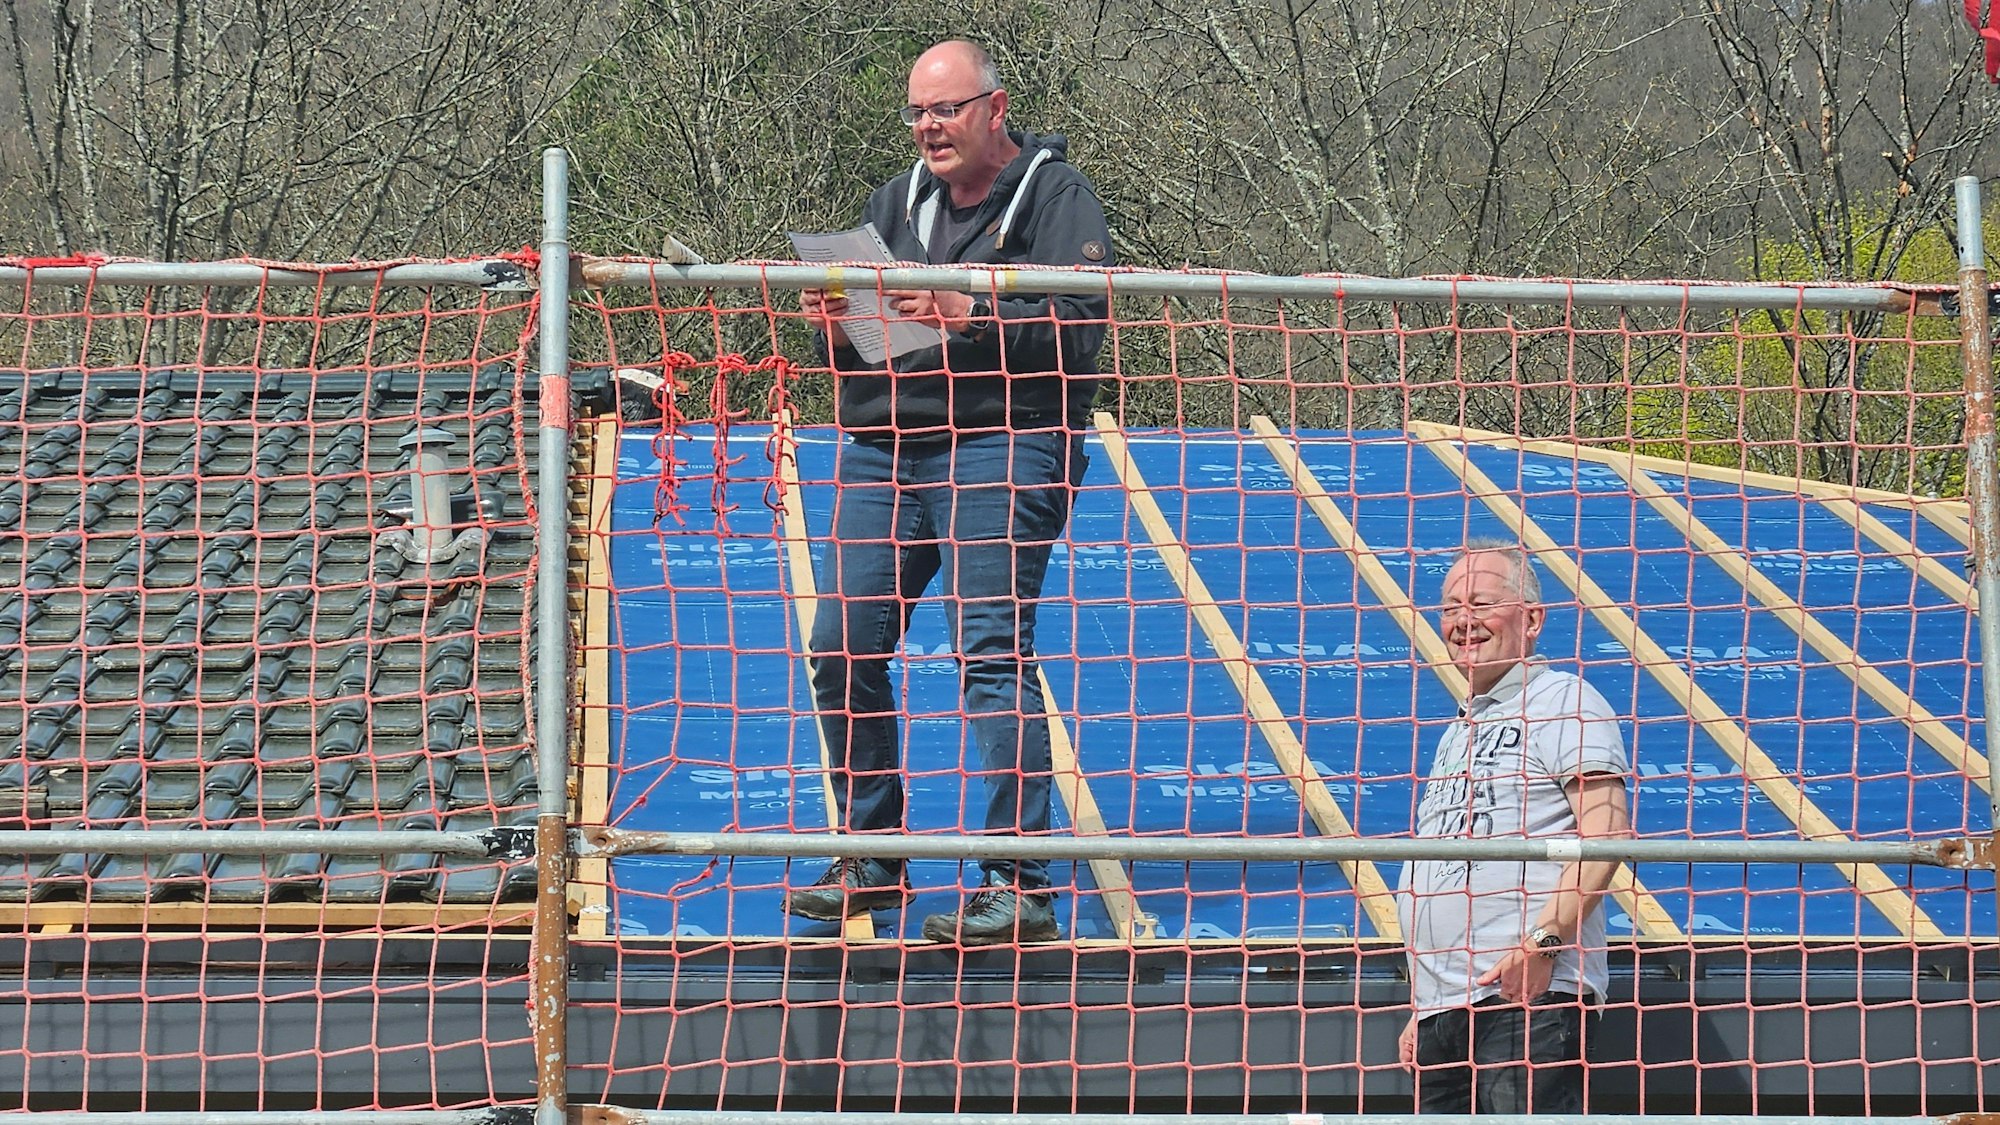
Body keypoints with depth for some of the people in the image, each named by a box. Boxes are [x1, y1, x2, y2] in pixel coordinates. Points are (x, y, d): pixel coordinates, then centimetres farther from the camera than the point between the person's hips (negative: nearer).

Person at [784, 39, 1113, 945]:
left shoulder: (1055, 196, 1)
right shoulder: (895, 203, 20)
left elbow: (1078, 329, -13)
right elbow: (853, 350, 22)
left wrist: (972, 314, -24)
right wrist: (837, 325, -1)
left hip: (1000, 451, -7)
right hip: (884, 449, 7)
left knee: (992, 654, -13)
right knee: (841, 647, 3)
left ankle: (1020, 887, -11)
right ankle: (874, 859, 18)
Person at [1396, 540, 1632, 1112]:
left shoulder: (1561, 701, 0)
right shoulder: (1458, 732, 27)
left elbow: (1606, 829, -13)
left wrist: (1543, 940, -21)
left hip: (1531, 998, -9)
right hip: (1443, 1003, 9)